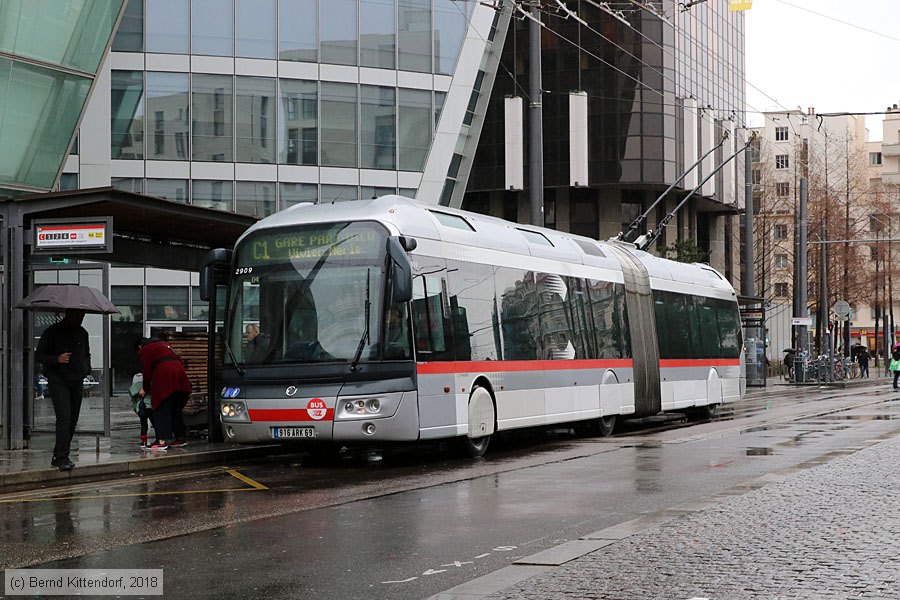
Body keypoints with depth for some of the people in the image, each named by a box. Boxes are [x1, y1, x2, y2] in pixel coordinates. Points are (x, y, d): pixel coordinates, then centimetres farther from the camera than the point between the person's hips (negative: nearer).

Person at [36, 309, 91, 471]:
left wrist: (86, 369, 9)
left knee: (73, 420, 6)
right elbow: (40, 355, -3)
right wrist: (57, 359, -21)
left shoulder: (82, 333, 15)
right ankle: (62, 458, -19)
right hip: (58, 381, -6)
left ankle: (58, 456, 17)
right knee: (64, 418, -17)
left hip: (77, 382, 6)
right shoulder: (53, 332, -3)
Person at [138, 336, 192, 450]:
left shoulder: (145, 350, 11)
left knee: (161, 408, -4)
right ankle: (180, 437, 17)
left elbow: (147, 371, 5)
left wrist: (145, 388, 18)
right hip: (179, 370, 7)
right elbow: (179, 360, 25)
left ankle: (162, 440, -11)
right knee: (176, 408, 14)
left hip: (164, 373, -7)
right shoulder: (163, 344, 31)